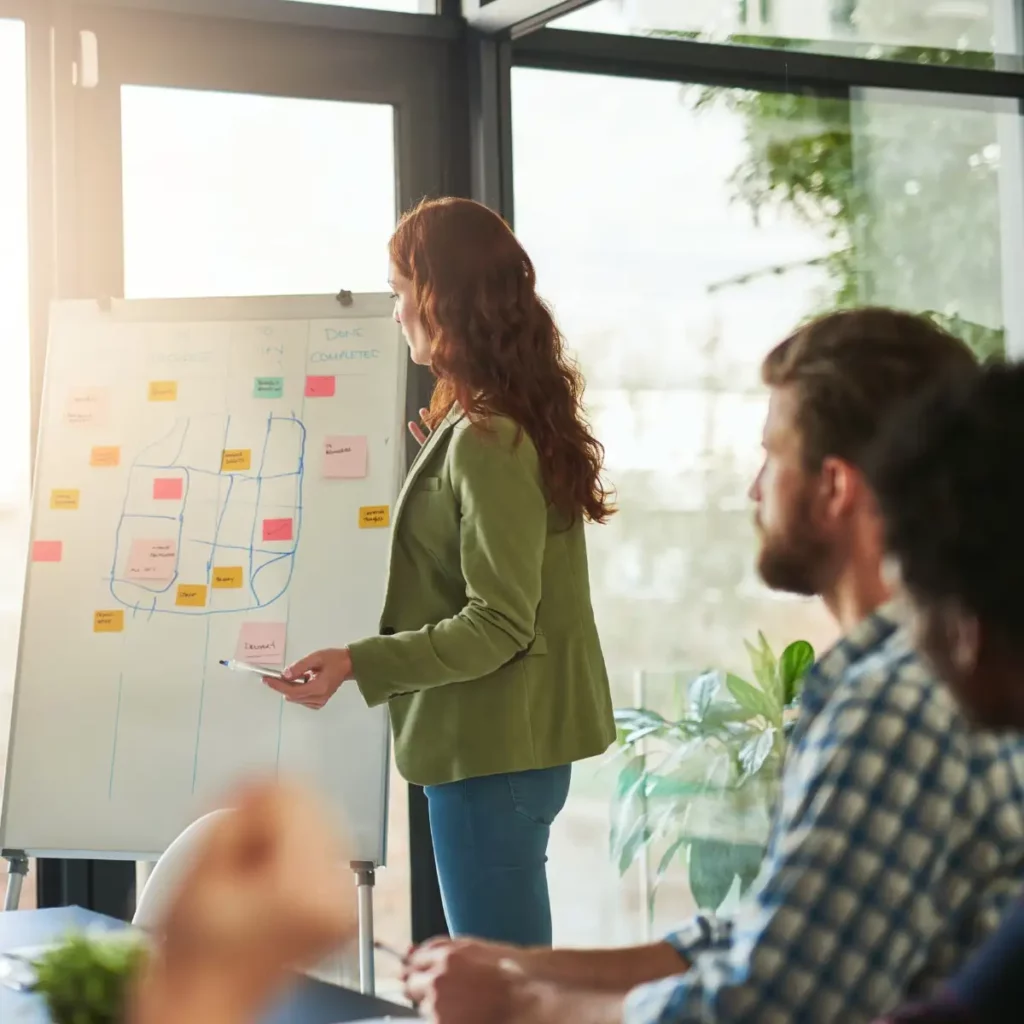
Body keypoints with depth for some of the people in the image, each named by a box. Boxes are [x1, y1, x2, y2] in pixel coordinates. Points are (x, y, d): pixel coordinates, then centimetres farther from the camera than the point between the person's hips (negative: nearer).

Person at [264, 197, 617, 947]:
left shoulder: (486, 441, -18)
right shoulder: (514, 420, 12)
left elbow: (499, 624, -20)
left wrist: (359, 665, -22)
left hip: (493, 752, -10)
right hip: (500, 744, 10)